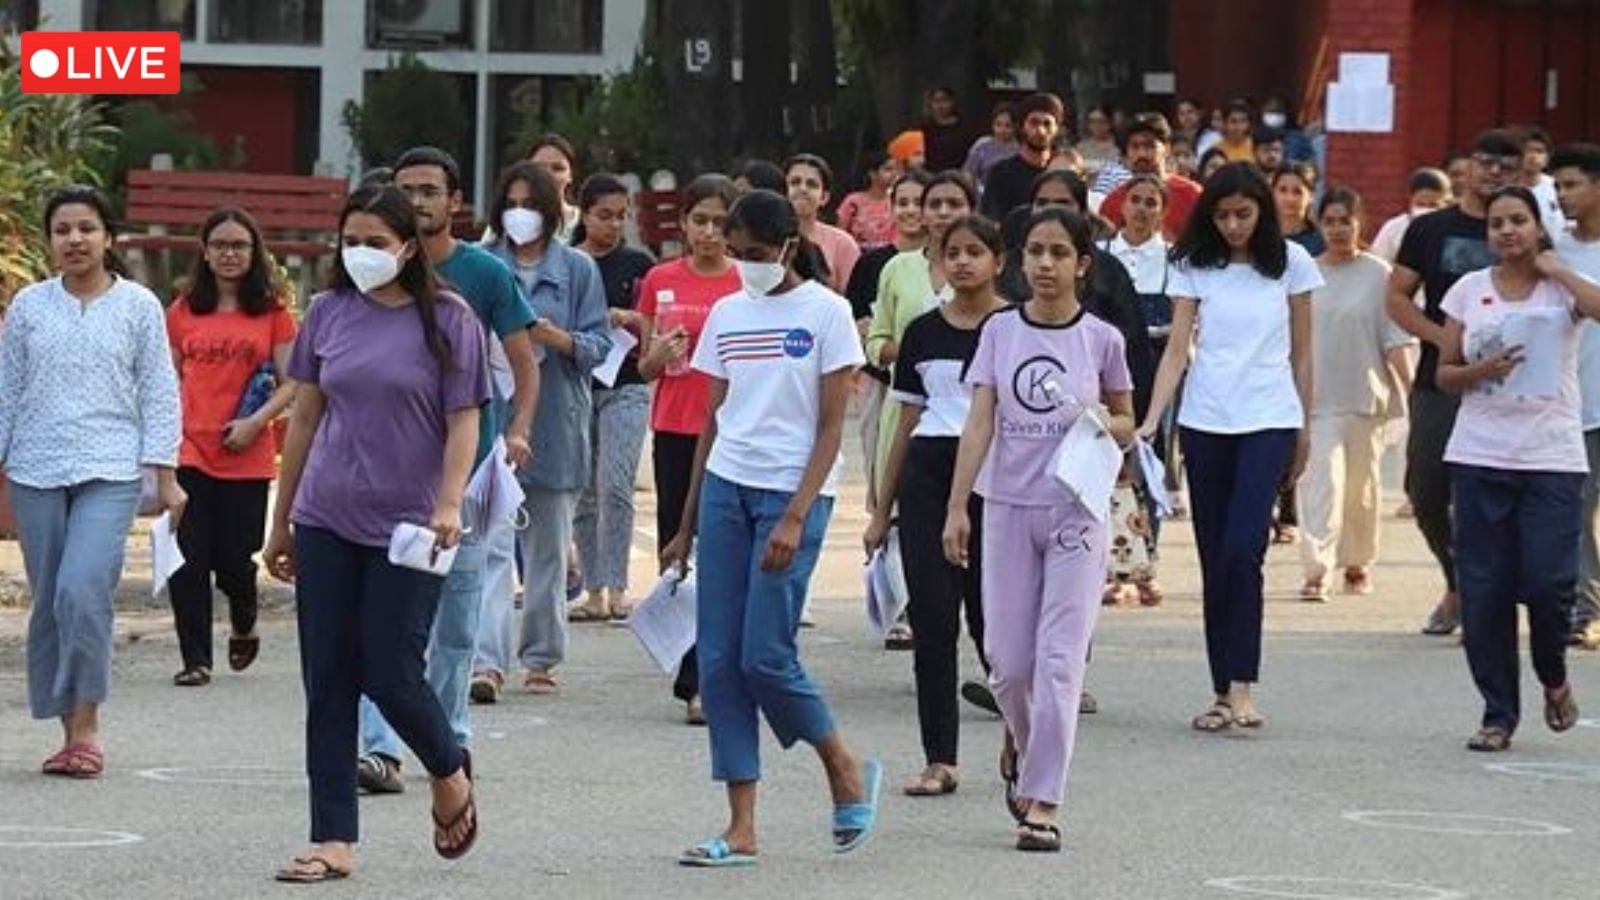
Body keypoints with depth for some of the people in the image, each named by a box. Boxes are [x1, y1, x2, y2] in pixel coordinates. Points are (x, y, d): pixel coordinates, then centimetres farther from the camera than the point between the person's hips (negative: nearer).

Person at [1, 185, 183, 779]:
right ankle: (70, 731, 13)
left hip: (109, 471, -3)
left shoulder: (138, 306, 3)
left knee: (83, 591, -20)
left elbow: (158, 394, 4)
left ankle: (87, 724, -11)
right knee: (48, 600, 4)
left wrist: (164, 474, -1)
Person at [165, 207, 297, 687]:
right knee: (188, 560, -6)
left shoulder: (272, 313, 3)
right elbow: (169, 381, 14)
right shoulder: (183, 312, 8)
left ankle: (244, 626, 34)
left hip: (247, 456, -1)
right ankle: (195, 660, 2)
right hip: (189, 449, 1)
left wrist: (256, 421, -13)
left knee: (234, 559, 3)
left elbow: (291, 384, 2)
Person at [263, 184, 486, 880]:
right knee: (327, 685, 2)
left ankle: (450, 774, 26)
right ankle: (333, 841, 6)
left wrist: (449, 505, -18)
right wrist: (281, 521, 14)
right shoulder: (328, 314, 7)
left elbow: (462, 423, -4)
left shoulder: (448, 320, -3)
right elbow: (305, 418, 12)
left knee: (390, 675, -5)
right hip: (326, 522, 4)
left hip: (407, 527, -4)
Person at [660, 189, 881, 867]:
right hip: (725, 486, 6)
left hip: (793, 490, -5)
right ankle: (741, 830, 1)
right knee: (718, 658, -1)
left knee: (765, 654, -12)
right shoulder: (727, 315, 11)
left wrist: (795, 517, -16)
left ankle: (847, 772, 14)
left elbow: (831, 427, -7)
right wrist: (687, 526, 15)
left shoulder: (825, 313, -4)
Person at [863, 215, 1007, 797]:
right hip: (928, 473, 3)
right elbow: (908, 422, 15)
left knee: (989, 617, -1)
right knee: (931, 620, -1)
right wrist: (882, 509, 14)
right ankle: (940, 760, 3)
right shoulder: (923, 333, 11)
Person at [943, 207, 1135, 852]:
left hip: (1077, 512, -2)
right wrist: (957, 507, -10)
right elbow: (979, 423, -2)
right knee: (1008, 660, 4)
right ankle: (1024, 747, 35)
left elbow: (1127, 427, 11)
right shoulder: (1000, 332, 2)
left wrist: (1107, 422, -13)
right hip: (1009, 507, 2)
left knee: (1059, 659, -8)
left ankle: (1043, 801, -5)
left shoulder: (1101, 340, -1)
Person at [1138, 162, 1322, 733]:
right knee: (1214, 558, 5)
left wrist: (1304, 432, 10)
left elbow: (1301, 353, 9)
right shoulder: (1195, 267, 5)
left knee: (1243, 552, -16)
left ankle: (1240, 686, -15)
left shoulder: (1290, 263, 3)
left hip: (1268, 419, -2)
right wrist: (1151, 420, -12)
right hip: (1205, 422, 2)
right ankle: (1223, 688, 11)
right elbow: (1178, 348, 0)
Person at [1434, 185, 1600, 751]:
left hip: (1552, 456, -2)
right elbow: (1444, 373, 12)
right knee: (1484, 592, 0)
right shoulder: (1470, 291, 9)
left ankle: (1553, 678, 20)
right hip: (1480, 458, 2)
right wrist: (1481, 371, -9)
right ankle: (1498, 715, 10)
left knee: (1547, 582, -10)